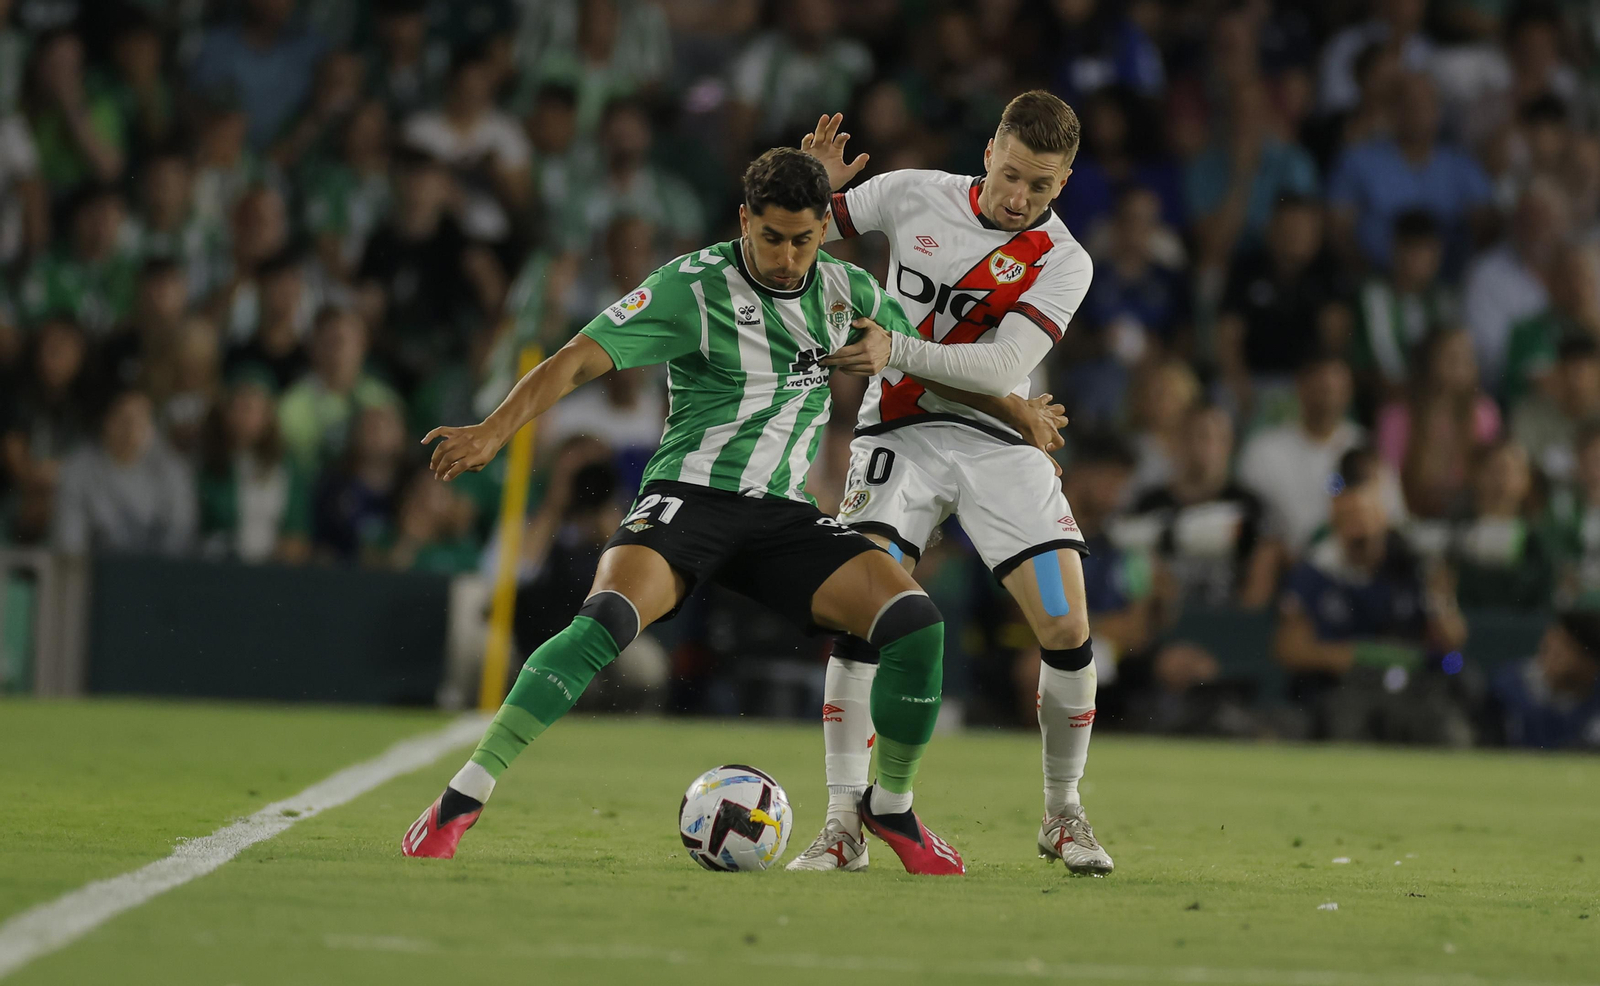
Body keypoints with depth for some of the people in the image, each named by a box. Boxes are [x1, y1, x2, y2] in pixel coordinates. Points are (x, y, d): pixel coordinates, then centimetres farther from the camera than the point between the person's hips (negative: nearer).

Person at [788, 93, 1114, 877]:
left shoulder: (1062, 262, -5)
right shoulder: (913, 196, -1)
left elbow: (1004, 366, -19)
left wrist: (898, 350, -28)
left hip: (1000, 444, 0)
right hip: (899, 435, 0)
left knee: (1068, 630, -10)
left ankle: (1063, 815, 12)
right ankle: (844, 826, -14)